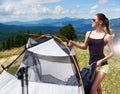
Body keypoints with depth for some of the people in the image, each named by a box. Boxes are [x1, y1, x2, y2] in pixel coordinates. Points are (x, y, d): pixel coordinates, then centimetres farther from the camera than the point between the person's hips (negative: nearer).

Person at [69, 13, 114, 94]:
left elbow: (112, 52, -7)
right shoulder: (88, 34, 5)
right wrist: (73, 43, 7)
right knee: (97, 87, 18)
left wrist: (101, 61, -18)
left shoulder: (107, 36, -9)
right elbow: (85, 47, 19)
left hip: (102, 66, -5)